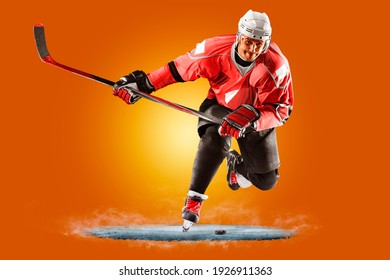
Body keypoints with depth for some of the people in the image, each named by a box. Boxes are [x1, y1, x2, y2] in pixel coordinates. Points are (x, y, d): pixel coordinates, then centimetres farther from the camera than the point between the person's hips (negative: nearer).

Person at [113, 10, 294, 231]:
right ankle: (194, 200, -22)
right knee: (215, 138, -37)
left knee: (266, 181, 1)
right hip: (220, 105, -1)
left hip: (259, 115, 1)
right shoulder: (215, 50, -27)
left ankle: (237, 164, 37)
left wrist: (251, 117, -46)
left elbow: (281, 110, -28)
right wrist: (142, 84, -13)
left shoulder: (277, 66, -29)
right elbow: (179, 69, -13)